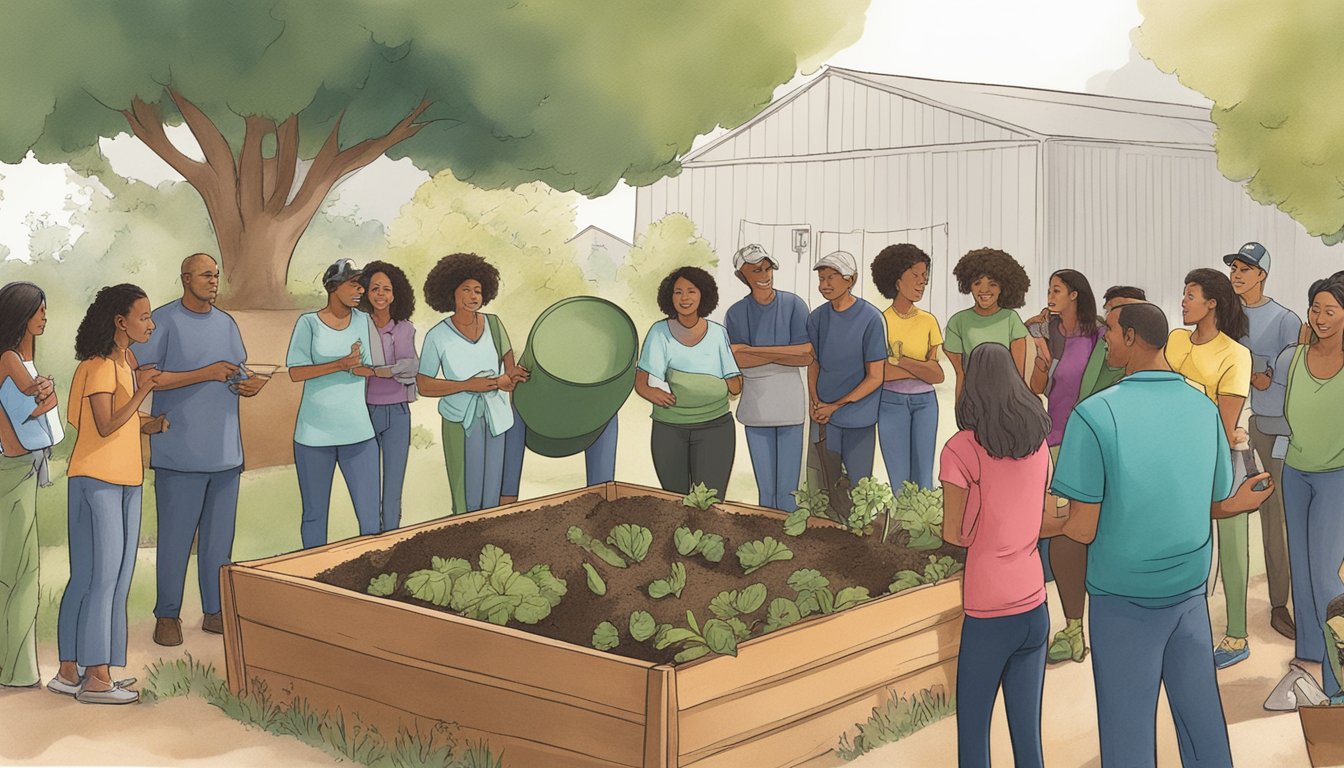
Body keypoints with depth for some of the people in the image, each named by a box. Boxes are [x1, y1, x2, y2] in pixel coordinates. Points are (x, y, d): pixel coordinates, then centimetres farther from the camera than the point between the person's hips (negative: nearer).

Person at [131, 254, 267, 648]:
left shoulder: (226, 323, 13)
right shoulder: (163, 321, -6)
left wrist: (249, 386, -5)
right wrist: (206, 373, -17)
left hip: (224, 450, 6)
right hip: (179, 450, -6)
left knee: (220, 536, 11)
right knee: (176, 537, -2)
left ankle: (215, 611, 20)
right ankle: (167, 616, 10)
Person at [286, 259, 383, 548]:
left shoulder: (363, 321, 5)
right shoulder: (309, 323, -1)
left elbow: (375, 370, 6)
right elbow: (296, 372, -8)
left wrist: (357, 366, -15)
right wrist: (340, 364, -19)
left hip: (358, 432, 2)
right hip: (314, 434, -2)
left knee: (370, 518, -3)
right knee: (314, 516, 7)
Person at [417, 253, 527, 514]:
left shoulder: (493, 324, -3)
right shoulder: (437, 336, -11)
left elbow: (507, 353, 16)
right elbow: (424, 385, -9)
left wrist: (510, 373, -7)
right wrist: (467, 385, -19)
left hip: (496, 416, 3)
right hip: (461, 421, -3)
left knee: (494, 490, 8)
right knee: (467, 495, -1)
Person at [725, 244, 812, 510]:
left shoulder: (793, 304, 0)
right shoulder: (736, 313, 5)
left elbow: (806, 355, -9)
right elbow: (737, 359, -6)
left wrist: (753, 350, -10)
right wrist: (781, 354, -13)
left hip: (789, 402, -1)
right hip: (755, 403, 1)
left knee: (788, 488, -1)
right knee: (765, 486, 7)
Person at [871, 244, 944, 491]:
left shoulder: (929, 322, 4)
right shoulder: (881, 321, -4)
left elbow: (938, 375, -4)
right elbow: (889, 373, -14)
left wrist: (901, 361, -12)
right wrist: (923, 368, -12)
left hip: (925, 402, 2)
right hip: (892, 403, -2)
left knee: (923, 478, 3)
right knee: (899, 480, 0)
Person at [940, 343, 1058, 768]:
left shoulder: (960, 450, -12)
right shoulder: (1038, 441, 3)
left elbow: (953, 534, -5)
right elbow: (1050, 521, 12)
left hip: (988, 615, -5)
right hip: (1035, 607, 5)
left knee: (972, 731, 6)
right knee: (1027, 730, 13)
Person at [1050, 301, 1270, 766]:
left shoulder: (1094, 416, -19)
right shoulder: (1205, 409, -3)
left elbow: (1082, 530, -17)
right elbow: (1215, 505, 7)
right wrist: (1238, 504, 29)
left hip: (1123, 599, -4)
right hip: (1190, 590, 4)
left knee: (1128, 729, 8)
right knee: (1201, 717, 16)